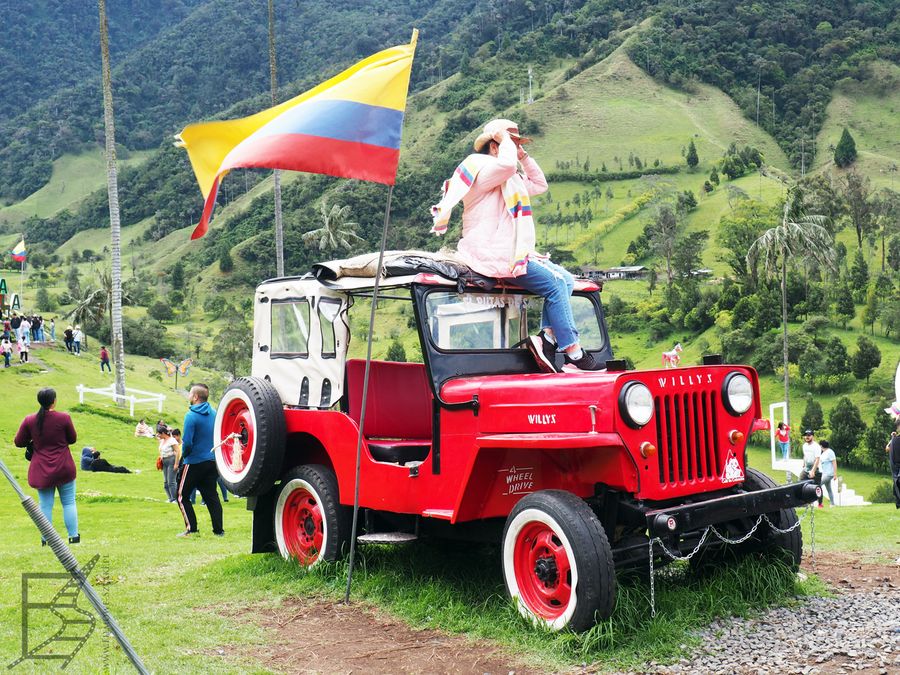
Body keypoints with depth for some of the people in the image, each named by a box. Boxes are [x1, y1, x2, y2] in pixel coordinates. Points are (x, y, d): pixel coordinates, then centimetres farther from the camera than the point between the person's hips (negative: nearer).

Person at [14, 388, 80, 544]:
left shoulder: (29, 420, -6)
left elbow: (18, 442, 3)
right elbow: (73, 439, 2)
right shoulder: (64, 418, -11)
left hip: (41, 471, 2)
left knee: (45, 505, 9)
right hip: (64, 468, -1)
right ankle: (73, 536, 11)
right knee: (69, 503, 10)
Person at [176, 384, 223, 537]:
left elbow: (187, 442, -18)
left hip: (195, 462, -6)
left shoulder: (191, 416, -15)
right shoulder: (214, 413, 5)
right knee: (211, 495, 11)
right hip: (212, 461, 7)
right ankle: (218, 530, 8)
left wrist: (184, 454, 0)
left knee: (182, 496, 6)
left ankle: (191, 528, 1)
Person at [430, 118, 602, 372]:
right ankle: (573, 352, -15)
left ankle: (547, 337, -10)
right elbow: (506, 163, -27)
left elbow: (540, 185, 33)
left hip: (514, 253, 11)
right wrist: (505, 139, -9)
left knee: (566, 279, 2)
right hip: (492, 254, -11)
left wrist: (524, 157, 23)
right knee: (554, 284, -16)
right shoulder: (481, 167, -6)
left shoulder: (511, 180, 25)